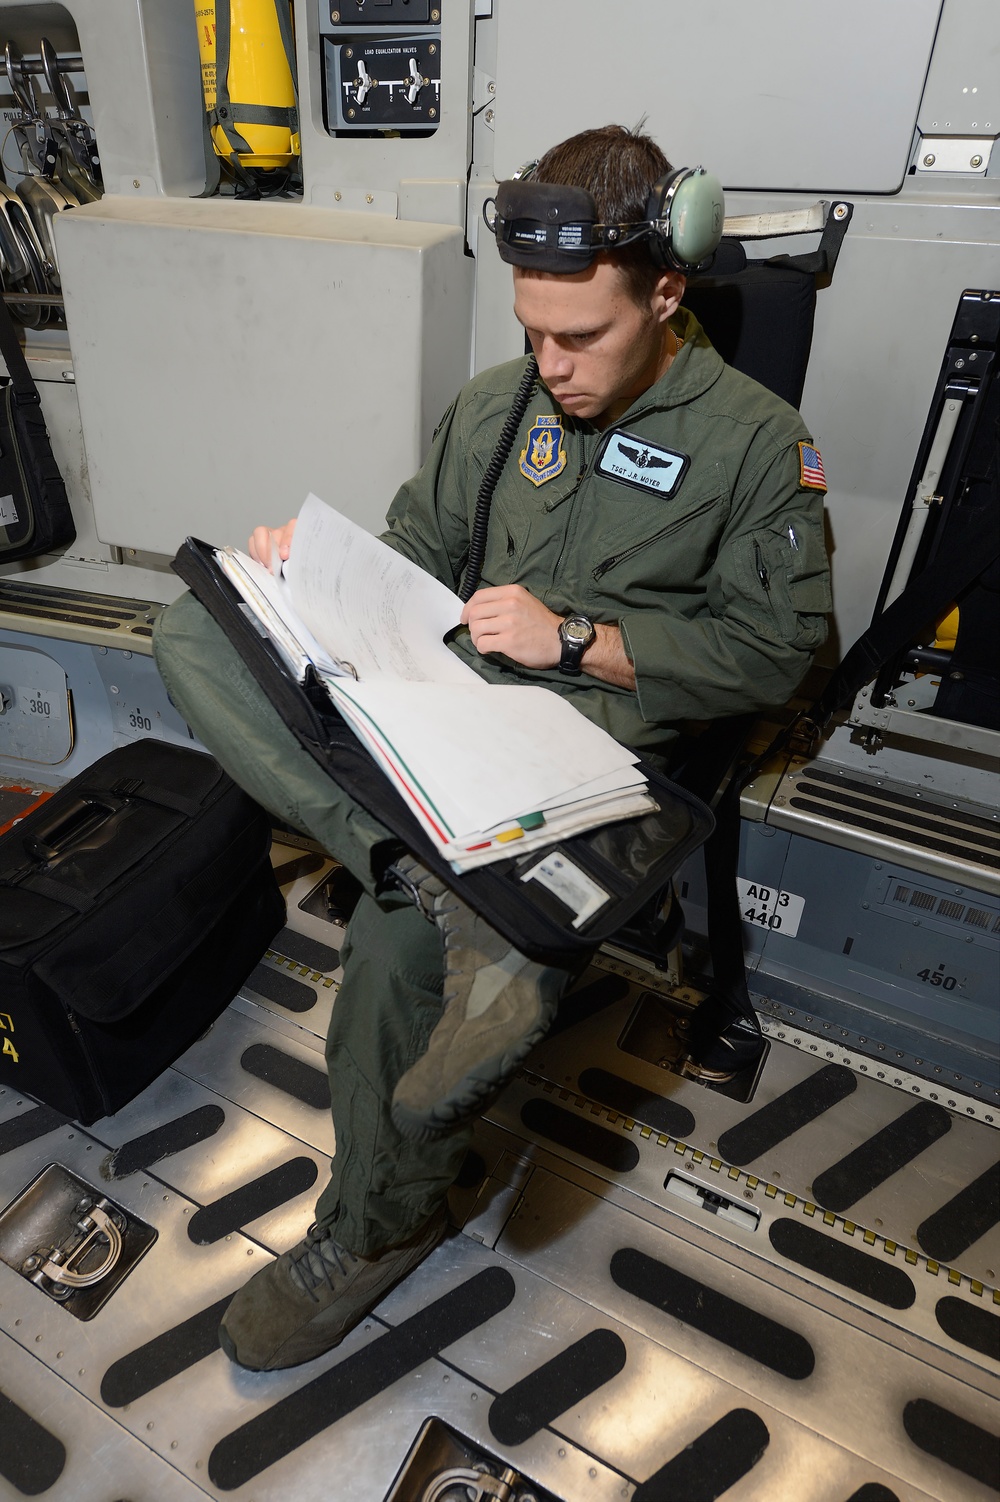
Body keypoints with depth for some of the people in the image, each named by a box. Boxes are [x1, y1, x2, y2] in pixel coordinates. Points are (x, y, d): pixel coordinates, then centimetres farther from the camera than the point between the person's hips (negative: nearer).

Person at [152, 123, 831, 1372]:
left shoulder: (756, 440, 1)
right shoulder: (496, 402, 15)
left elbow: (773, 652, -3)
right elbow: (416, 551, 20)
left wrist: (576, 639, -12)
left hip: (597, 731, -5)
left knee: (396, 927, -31)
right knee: (192, 628, -15)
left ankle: (381, 1220, 1)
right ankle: (465, 911, -32)